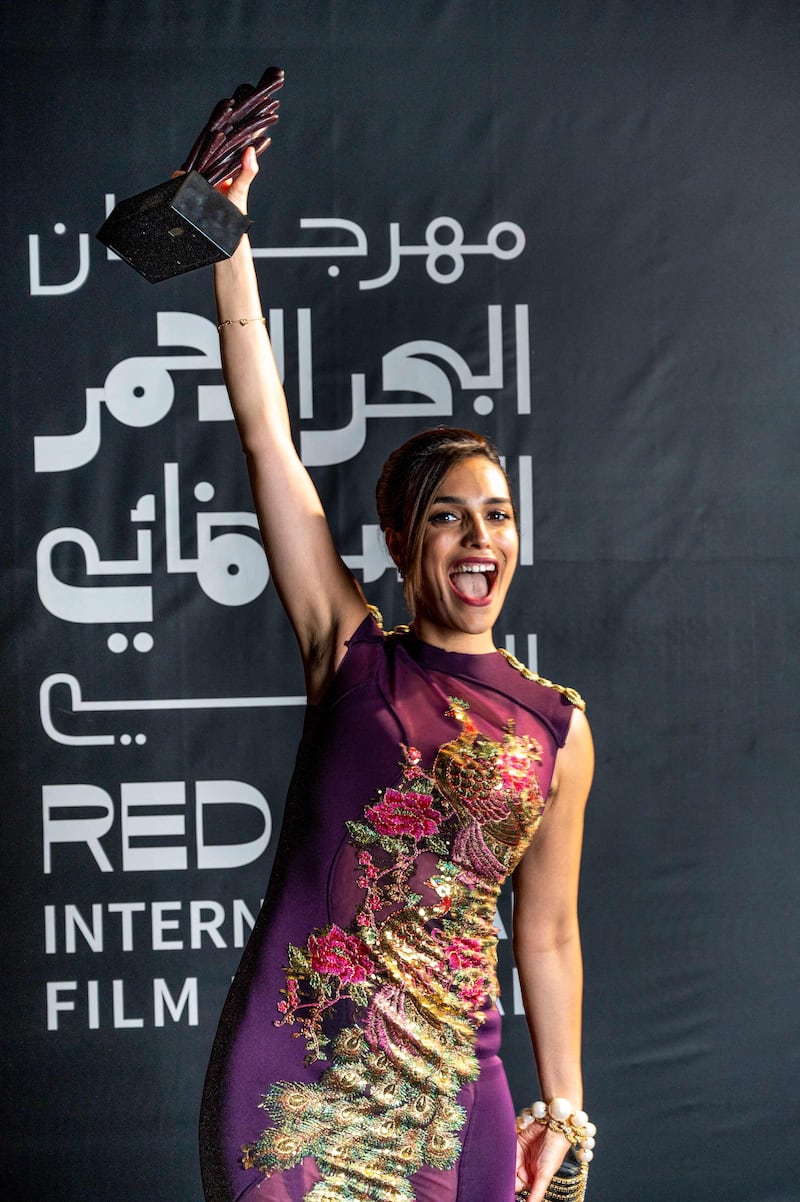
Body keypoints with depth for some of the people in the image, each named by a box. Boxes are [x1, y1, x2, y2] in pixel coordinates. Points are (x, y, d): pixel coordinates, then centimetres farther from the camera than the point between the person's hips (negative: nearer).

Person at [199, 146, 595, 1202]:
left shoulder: (558, 728, 6)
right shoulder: (349, 654, 2)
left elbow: (548, 930, 13)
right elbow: (266, 434, -4)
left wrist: (564, 1109, 13)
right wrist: (228, 235, -8)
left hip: (448, 1088, 2)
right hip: (287, 1071, -1)